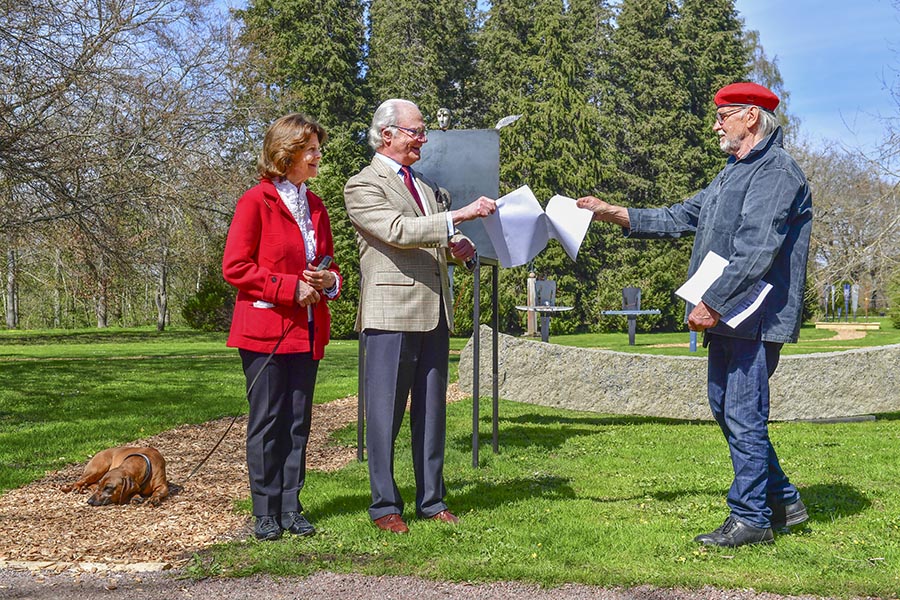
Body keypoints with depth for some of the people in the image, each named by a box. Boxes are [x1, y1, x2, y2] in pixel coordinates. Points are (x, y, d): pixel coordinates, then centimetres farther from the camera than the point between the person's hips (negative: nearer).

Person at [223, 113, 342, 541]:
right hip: (264, 329, -6)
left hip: (307, 330, 6)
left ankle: (291, 508, 15)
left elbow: (328, 265, 24)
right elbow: (235, 267, -11)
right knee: (267, 421, 0)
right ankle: (265, 513, 8)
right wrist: (290, 288, -16)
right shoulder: (256, 202, -6)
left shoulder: (315, 206, 15)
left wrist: (328, 280, 0)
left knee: (298, 420, 8)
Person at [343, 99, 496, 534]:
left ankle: (432, 500, 19)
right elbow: (400, 231, -18)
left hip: (434, 314, 7)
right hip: (391, 314, -7)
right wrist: (461, 215, -22)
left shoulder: (424, 185, 22)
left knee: (431, 413, 11)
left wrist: (455, 245, 7)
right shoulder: (362, 186, -4)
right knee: (385, 414, -1)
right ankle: (384, 505, 8)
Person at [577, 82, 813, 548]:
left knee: (744, 415, -5)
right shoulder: (732, 175, 20)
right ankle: (782, 501, 25)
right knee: (725, 408, 14)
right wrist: (612, 213, 17)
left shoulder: (776, 171, -12)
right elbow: (678, 219, 21)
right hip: (727, 318, 10)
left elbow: (755, 252, -21)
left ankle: (752, 517, 5)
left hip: (755, 319, -10)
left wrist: (712, 303, -21)